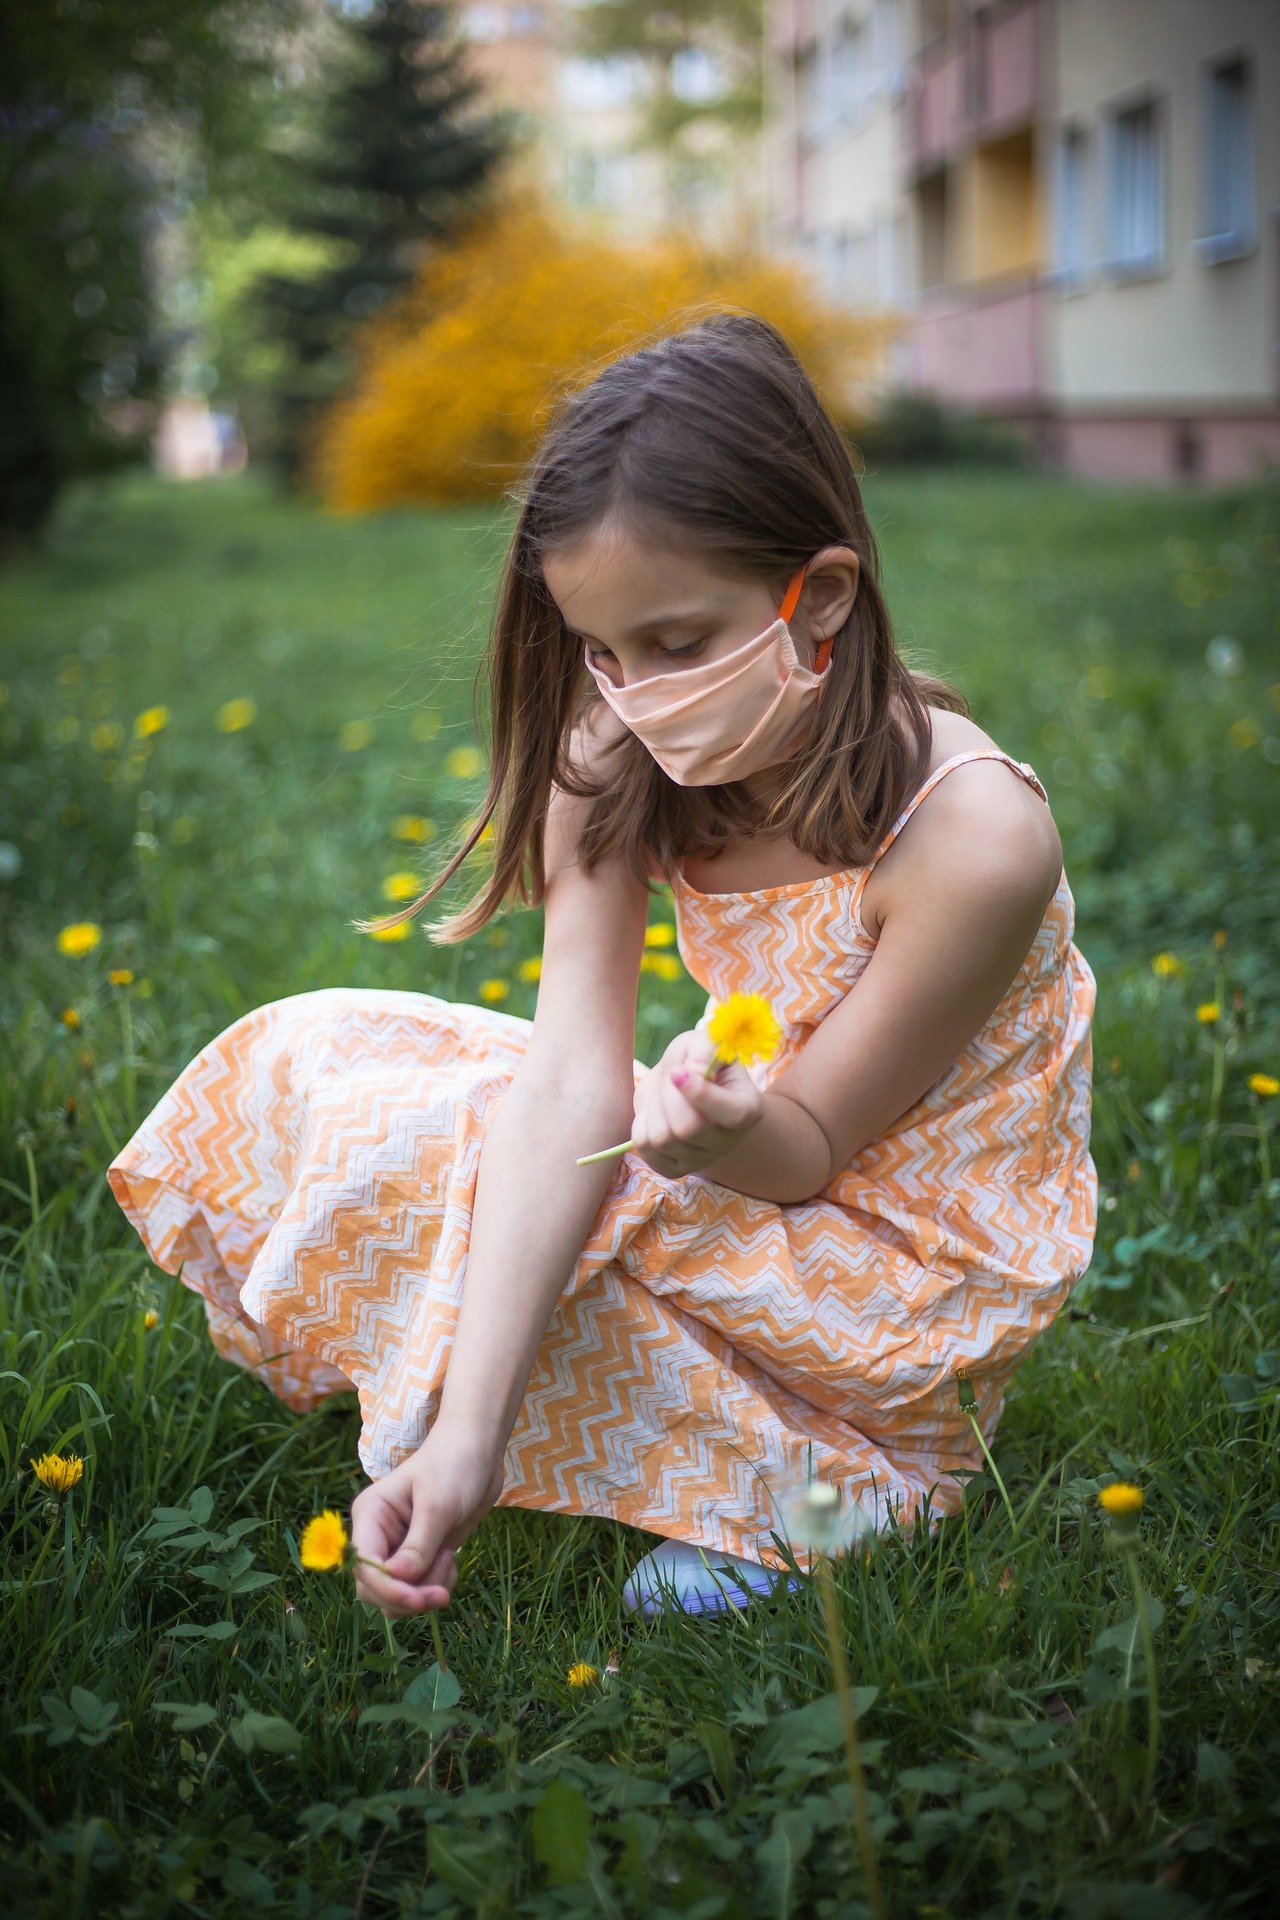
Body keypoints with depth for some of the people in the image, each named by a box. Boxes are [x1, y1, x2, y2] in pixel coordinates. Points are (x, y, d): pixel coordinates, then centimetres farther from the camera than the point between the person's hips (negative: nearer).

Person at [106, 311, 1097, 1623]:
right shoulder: (625, 772, -13)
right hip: (762, 1156, 6)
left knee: (411, 1147, -19)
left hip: (909, 1272, -6)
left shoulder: (975, 837, -29)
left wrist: (726, 1132, -45)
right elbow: (576, 1084, -24)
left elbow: (806, 1154, -19)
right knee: (315, 1057, -6)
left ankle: (770, 1482, -11)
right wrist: (470, 1428, -33)